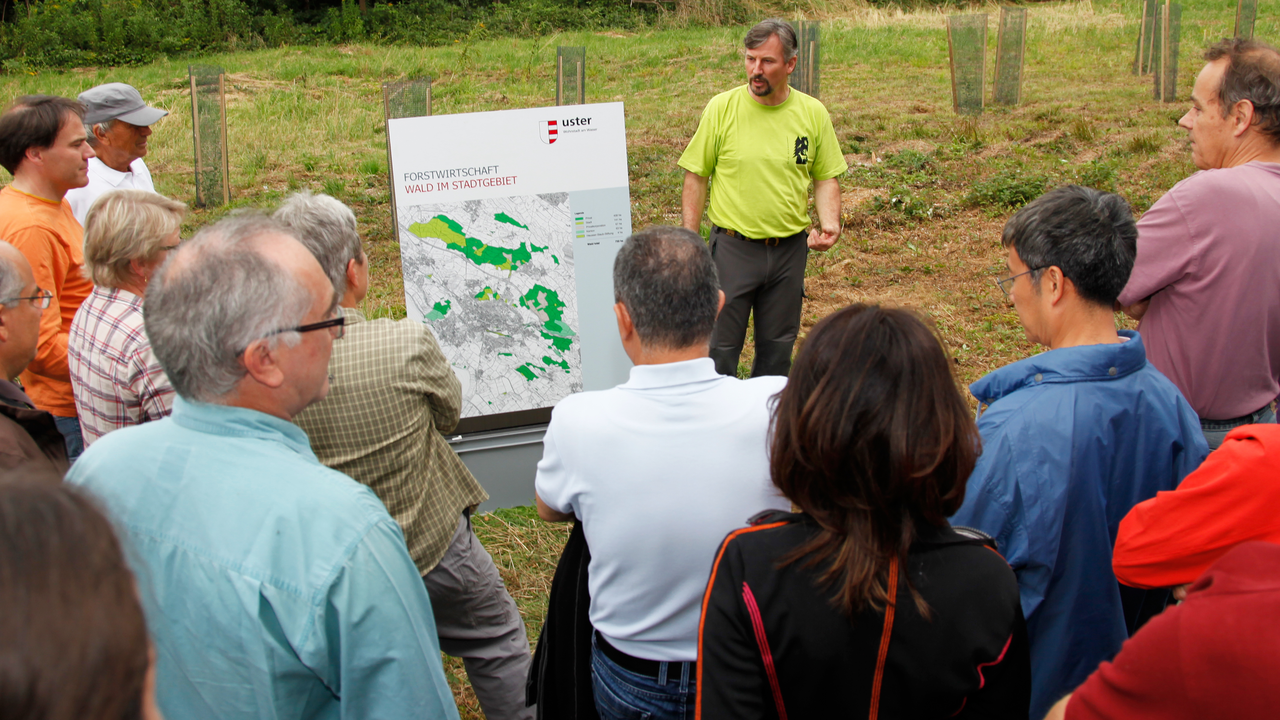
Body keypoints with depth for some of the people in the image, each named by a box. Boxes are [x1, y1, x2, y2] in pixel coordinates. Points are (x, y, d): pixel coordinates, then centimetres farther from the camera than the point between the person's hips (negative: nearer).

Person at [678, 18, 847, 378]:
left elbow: (825, 177, 10)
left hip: (790, 250, 3)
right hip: (733, 247, -2)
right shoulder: (721, 108, -6)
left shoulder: (813, 113, 0)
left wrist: (829, 223, -9)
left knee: (777, 347, 13)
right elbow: (696, 177, -1)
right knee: (720, 346, 0)